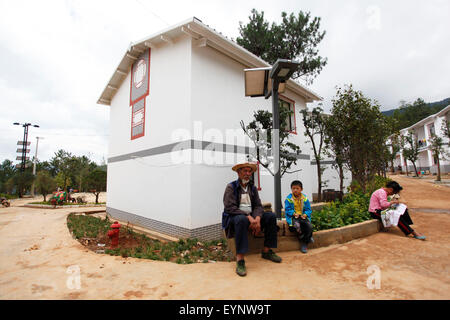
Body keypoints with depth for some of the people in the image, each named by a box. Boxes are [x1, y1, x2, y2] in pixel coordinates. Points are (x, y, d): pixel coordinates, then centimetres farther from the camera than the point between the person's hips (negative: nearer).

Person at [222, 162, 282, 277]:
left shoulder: (253, 188, 11)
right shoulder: (231, 187, -7)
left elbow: (258, 206, 2)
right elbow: (230, 207, -18)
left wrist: (257, 218, -20)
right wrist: (248, 217, -25)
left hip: (251, 217, 6)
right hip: (234, 217, -6)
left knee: (271, 216, -11)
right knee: (242, 219, -38)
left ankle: (266, 251, -1)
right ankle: (240, 260, -34)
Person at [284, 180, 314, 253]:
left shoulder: (305, 199, 5)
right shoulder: (288, 199, -2)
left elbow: (308, 209, 8)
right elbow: (287, 209, -2)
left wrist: (305, 214, -12)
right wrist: (294, 213, -18)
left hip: (303, 216, 3)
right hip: (293, 217, -2)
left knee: (309, 226, -25)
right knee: (297, 225, -33)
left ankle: (304, 243, -3)